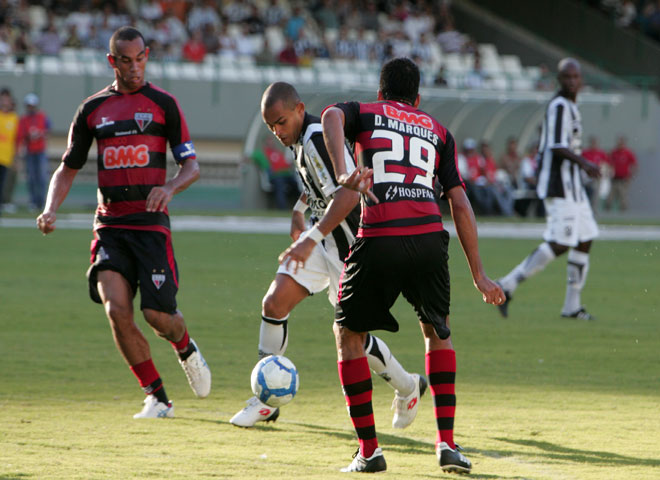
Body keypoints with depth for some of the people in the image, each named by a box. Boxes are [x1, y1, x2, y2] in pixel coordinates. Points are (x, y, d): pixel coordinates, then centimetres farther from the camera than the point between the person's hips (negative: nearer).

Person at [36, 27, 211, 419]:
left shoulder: (163, 104, 2)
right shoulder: (93, 109, 10)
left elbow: (192, 165, -1)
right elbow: (69, 168, 17)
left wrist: (170, 189, -22)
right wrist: (51, 209, -1)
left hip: (150, 223, -2)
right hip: (109, 226, 2)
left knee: (159, 316, -9)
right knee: (117, 310, -16)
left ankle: (187, 349, 30)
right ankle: (158, 399, -4)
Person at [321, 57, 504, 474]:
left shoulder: (363, 112, 20)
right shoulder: (437, 131, 25)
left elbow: (332, 117, -6)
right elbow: (460, 205, 19)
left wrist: (342, 173, -20)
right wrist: (478, 274, 20)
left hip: (378, 239, -2)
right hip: (429, 238, 2)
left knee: (348, 333, 17)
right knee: (438, 330, 25)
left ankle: (369, 450, 11)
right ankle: (447, 442, 13)